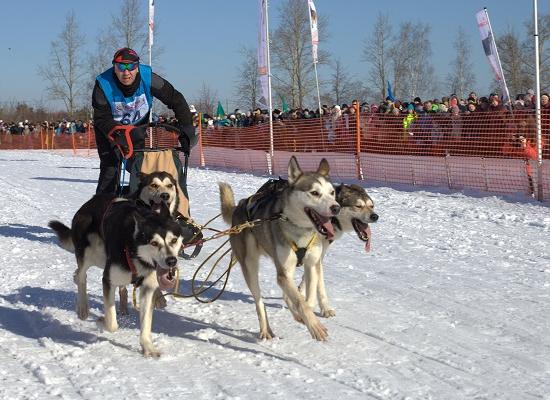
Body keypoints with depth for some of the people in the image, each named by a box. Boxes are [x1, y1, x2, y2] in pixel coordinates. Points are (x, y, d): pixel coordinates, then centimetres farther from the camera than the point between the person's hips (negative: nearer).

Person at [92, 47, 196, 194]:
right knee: (110, 171, -13)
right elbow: (101, 119, -28)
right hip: (110, 131, -2)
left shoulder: (148, 78, -29)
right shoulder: (104, 84, -30)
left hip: (137, 128, 2)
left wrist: (186, 128, -28)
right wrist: (118, 134, -47)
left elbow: (175, 99, -21)